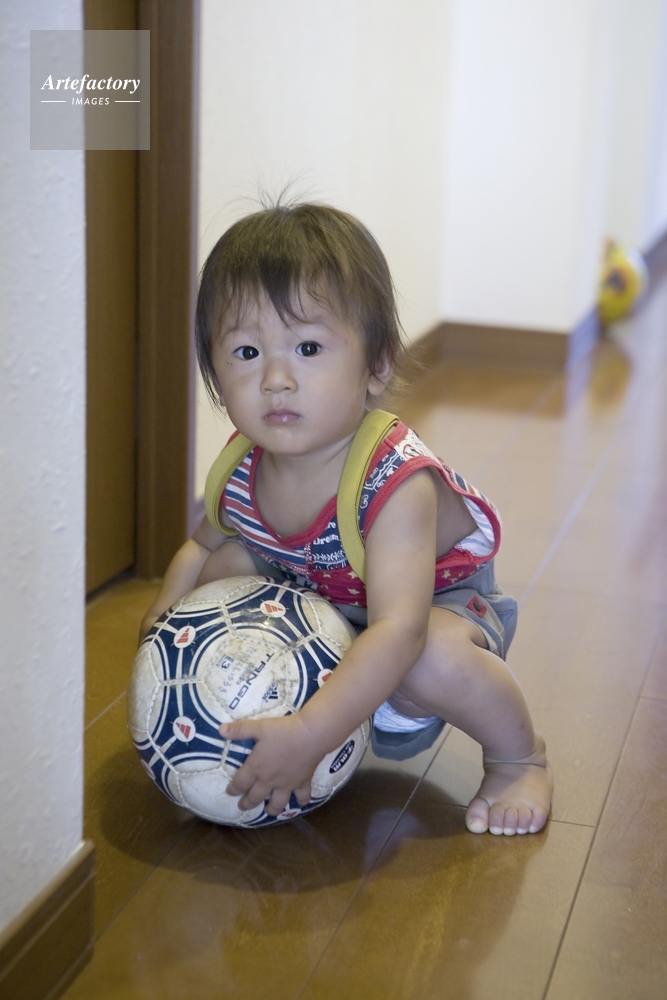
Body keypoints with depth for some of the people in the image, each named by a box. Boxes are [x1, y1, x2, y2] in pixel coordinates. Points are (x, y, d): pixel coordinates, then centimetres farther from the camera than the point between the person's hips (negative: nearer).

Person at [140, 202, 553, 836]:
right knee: (222, 570, -11)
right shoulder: (244, 469, -16)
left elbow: (398, 631, -47)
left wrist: (308, 736, -55)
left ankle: (518, 757, -6)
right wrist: (161, 627, -13)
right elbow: (201, 546, 6)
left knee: (433, 659, -38)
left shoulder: (398, 483, -37)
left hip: (442, 606, -6)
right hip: (314, 605, 6)